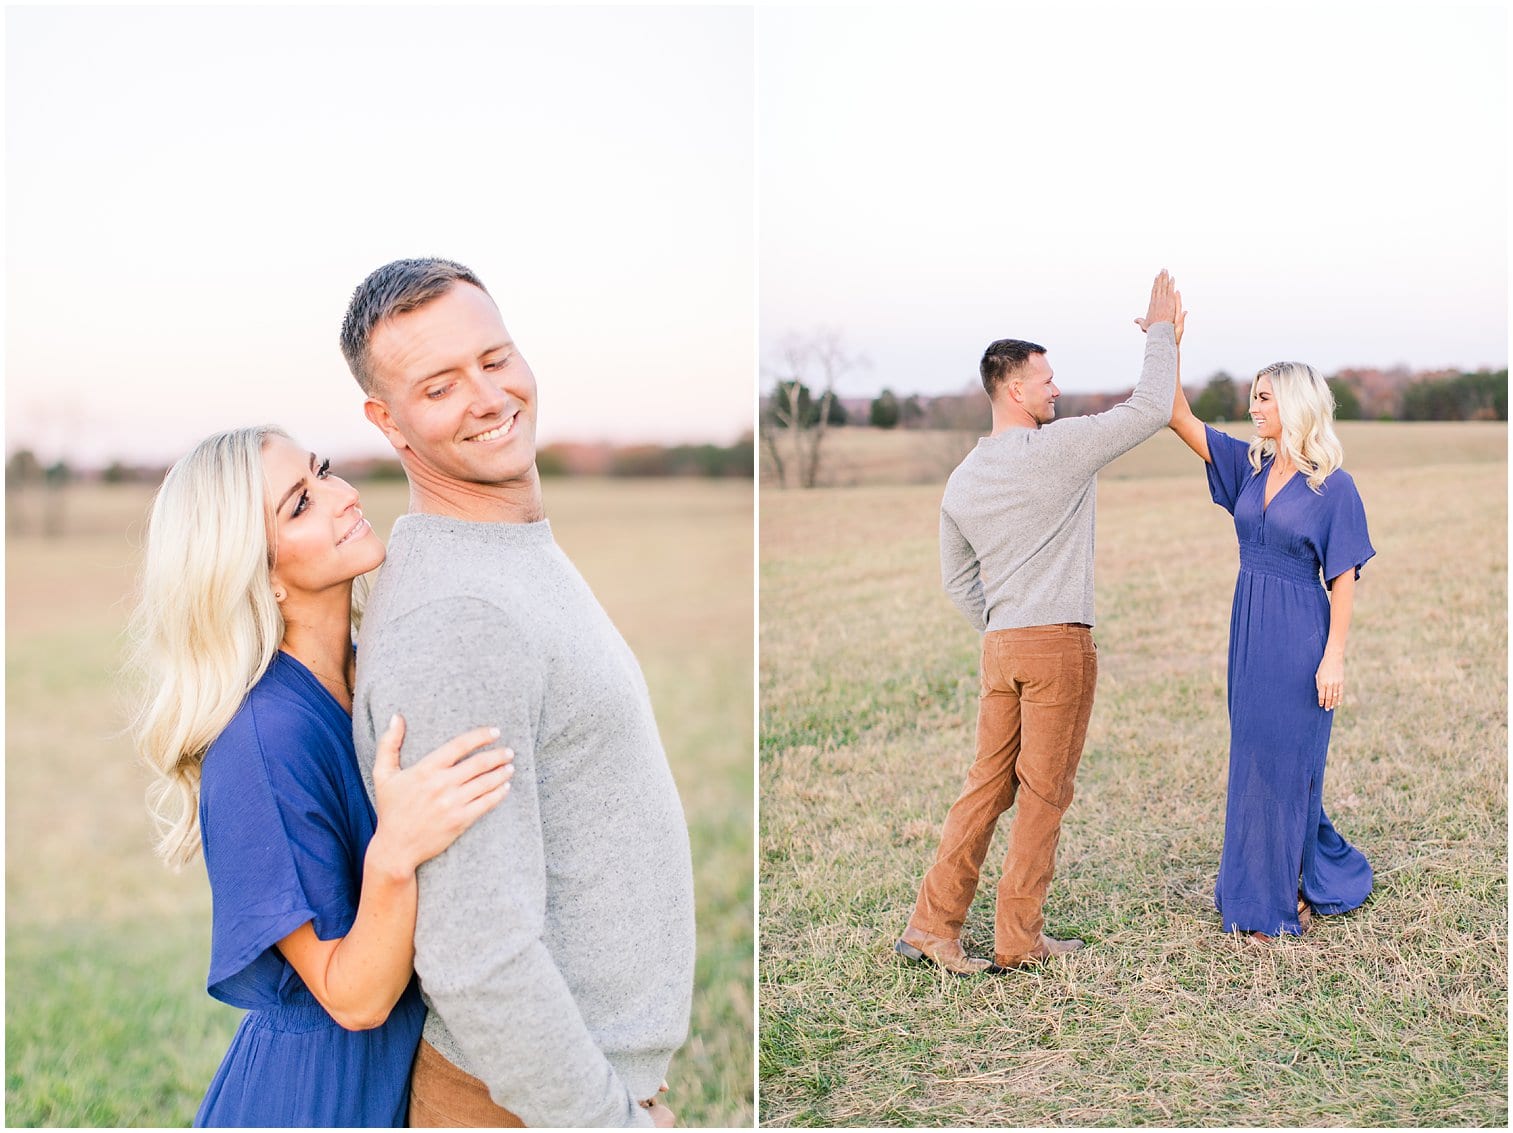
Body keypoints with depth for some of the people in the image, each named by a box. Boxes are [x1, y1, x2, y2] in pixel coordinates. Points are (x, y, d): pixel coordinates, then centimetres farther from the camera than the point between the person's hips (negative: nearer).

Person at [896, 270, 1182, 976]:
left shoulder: (962, 479, 11)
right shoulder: (1059, 448, -9)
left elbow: (955, 579, 18)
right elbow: (1151, 408, -6)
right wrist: (1161, 329, 5)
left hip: (1001, 647, 6)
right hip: (1058, 642, -6)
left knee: (987, 787, 11)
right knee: (1044, 796, 3)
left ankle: (932, 925, 8)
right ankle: (1018, 939, 10)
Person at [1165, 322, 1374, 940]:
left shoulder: (1333, 487, -9)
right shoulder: (1249, 466, 6)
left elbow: (1343, 578, -10)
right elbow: (1180, 419, 1)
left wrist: (1335, 657, -14)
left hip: (1298, 637, -7)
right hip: (1249, 630, 7)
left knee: (1286, 763, 0)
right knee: (1255, 760, 13)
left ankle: (1285, 899, 14)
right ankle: (1328, 873, 30)